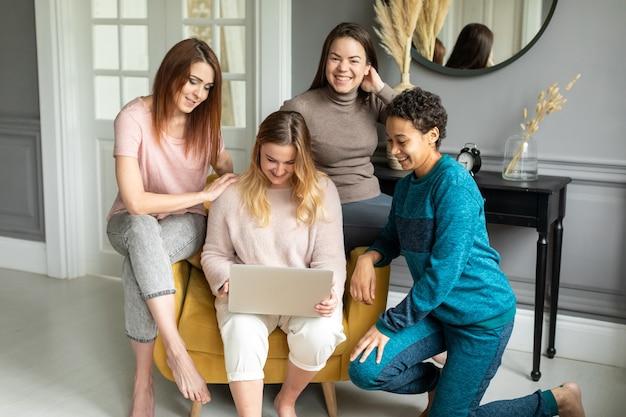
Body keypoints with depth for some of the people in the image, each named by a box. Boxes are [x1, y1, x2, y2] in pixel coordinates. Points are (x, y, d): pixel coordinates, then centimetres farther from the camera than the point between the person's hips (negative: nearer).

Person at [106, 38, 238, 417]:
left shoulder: (205, 119, -4)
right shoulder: (134, 118, -19)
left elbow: (228, 174, 11)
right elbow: (136, 202, -26)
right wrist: (203, 195, -21)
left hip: (186, 223, 2)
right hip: (131, 224, -2)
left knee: (138, 262, -35)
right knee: (142, 229, -41)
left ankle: (143, 382, -25)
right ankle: (176, 350, -37)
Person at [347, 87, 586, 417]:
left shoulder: (453, 183, -21)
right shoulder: (405, 185, 6)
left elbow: (443, 270, -24)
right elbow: (392, 238, 16)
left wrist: (389, 325, -18)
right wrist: (369, 257, -9)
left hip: (481, 313, -7)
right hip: (435, 309, 7)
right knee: (364, 370, -11)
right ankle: (437, 381, 20)